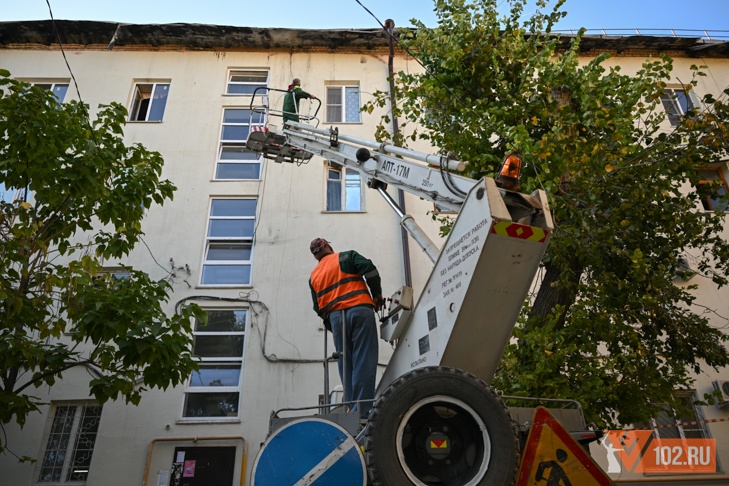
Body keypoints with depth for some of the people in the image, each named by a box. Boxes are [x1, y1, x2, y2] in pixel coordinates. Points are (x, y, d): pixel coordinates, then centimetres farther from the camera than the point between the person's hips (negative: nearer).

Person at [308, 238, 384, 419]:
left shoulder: (314, 276, 24)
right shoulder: (347, 256, 13)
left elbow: (318, 307, 19)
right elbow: (369, 269, -3)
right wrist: (377, 295, 6)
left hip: (335, 317, 4)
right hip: (359, 310, -4)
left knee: (346, 366, 7)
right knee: (364, 362, -9)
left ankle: (351, 409, 0)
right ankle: (362, 411, -17)